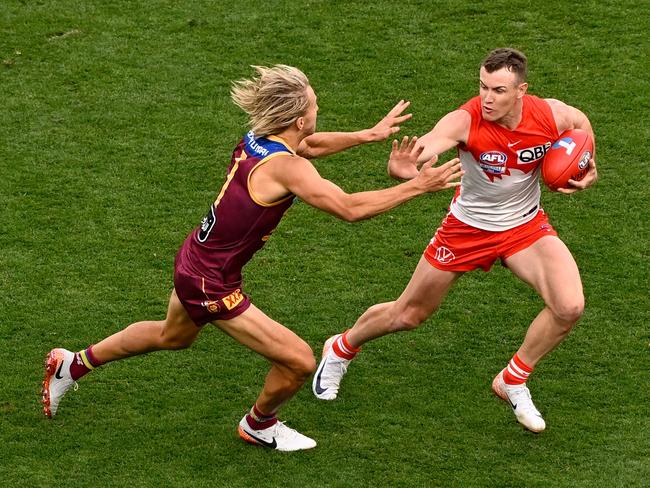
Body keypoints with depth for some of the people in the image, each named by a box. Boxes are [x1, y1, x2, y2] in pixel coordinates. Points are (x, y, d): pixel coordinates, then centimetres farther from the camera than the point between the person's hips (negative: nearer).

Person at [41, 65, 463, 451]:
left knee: (172, 336, 38)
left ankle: (72, 365, 51)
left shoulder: (256, 140, -4)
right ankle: (259, 425, 29)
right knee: (300, 362, 0)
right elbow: (349, 208, -31)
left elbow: (309, 145, 17)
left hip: (194, 260, 9)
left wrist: (369, 135, 13)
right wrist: (417, 187, -26)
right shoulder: (284, 166, -28)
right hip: (211, 286, -9)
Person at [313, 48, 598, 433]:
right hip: (467, 227, -2)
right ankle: (341, 349, 44)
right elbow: (407, 161, -46)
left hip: (526, 226, 2)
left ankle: (513, 382, 7)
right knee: (407, 315, 11)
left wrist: (585, 167, -10)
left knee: (570, 307, -20)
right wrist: (404, 166, -69)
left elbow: (582, 124, 6)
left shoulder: (552, 115, -22)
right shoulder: (465, 120, -32)